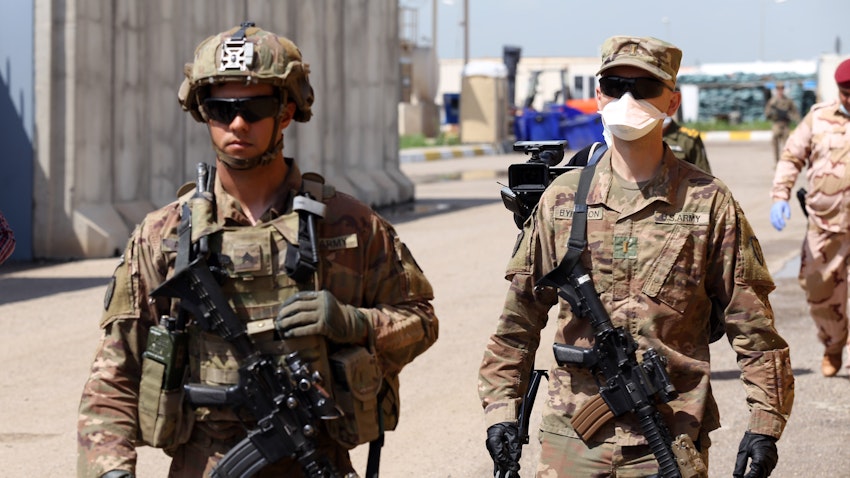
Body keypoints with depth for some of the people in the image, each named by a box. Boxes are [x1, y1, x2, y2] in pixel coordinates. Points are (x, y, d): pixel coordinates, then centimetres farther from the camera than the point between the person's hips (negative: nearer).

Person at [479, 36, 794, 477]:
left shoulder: (708, 202, 1)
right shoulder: (562, 198, 7)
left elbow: (752, 325, 2)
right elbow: (519, 317, 13)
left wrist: (764, 425, -3)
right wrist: (501, 408, 7)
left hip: (670, 442, -2)